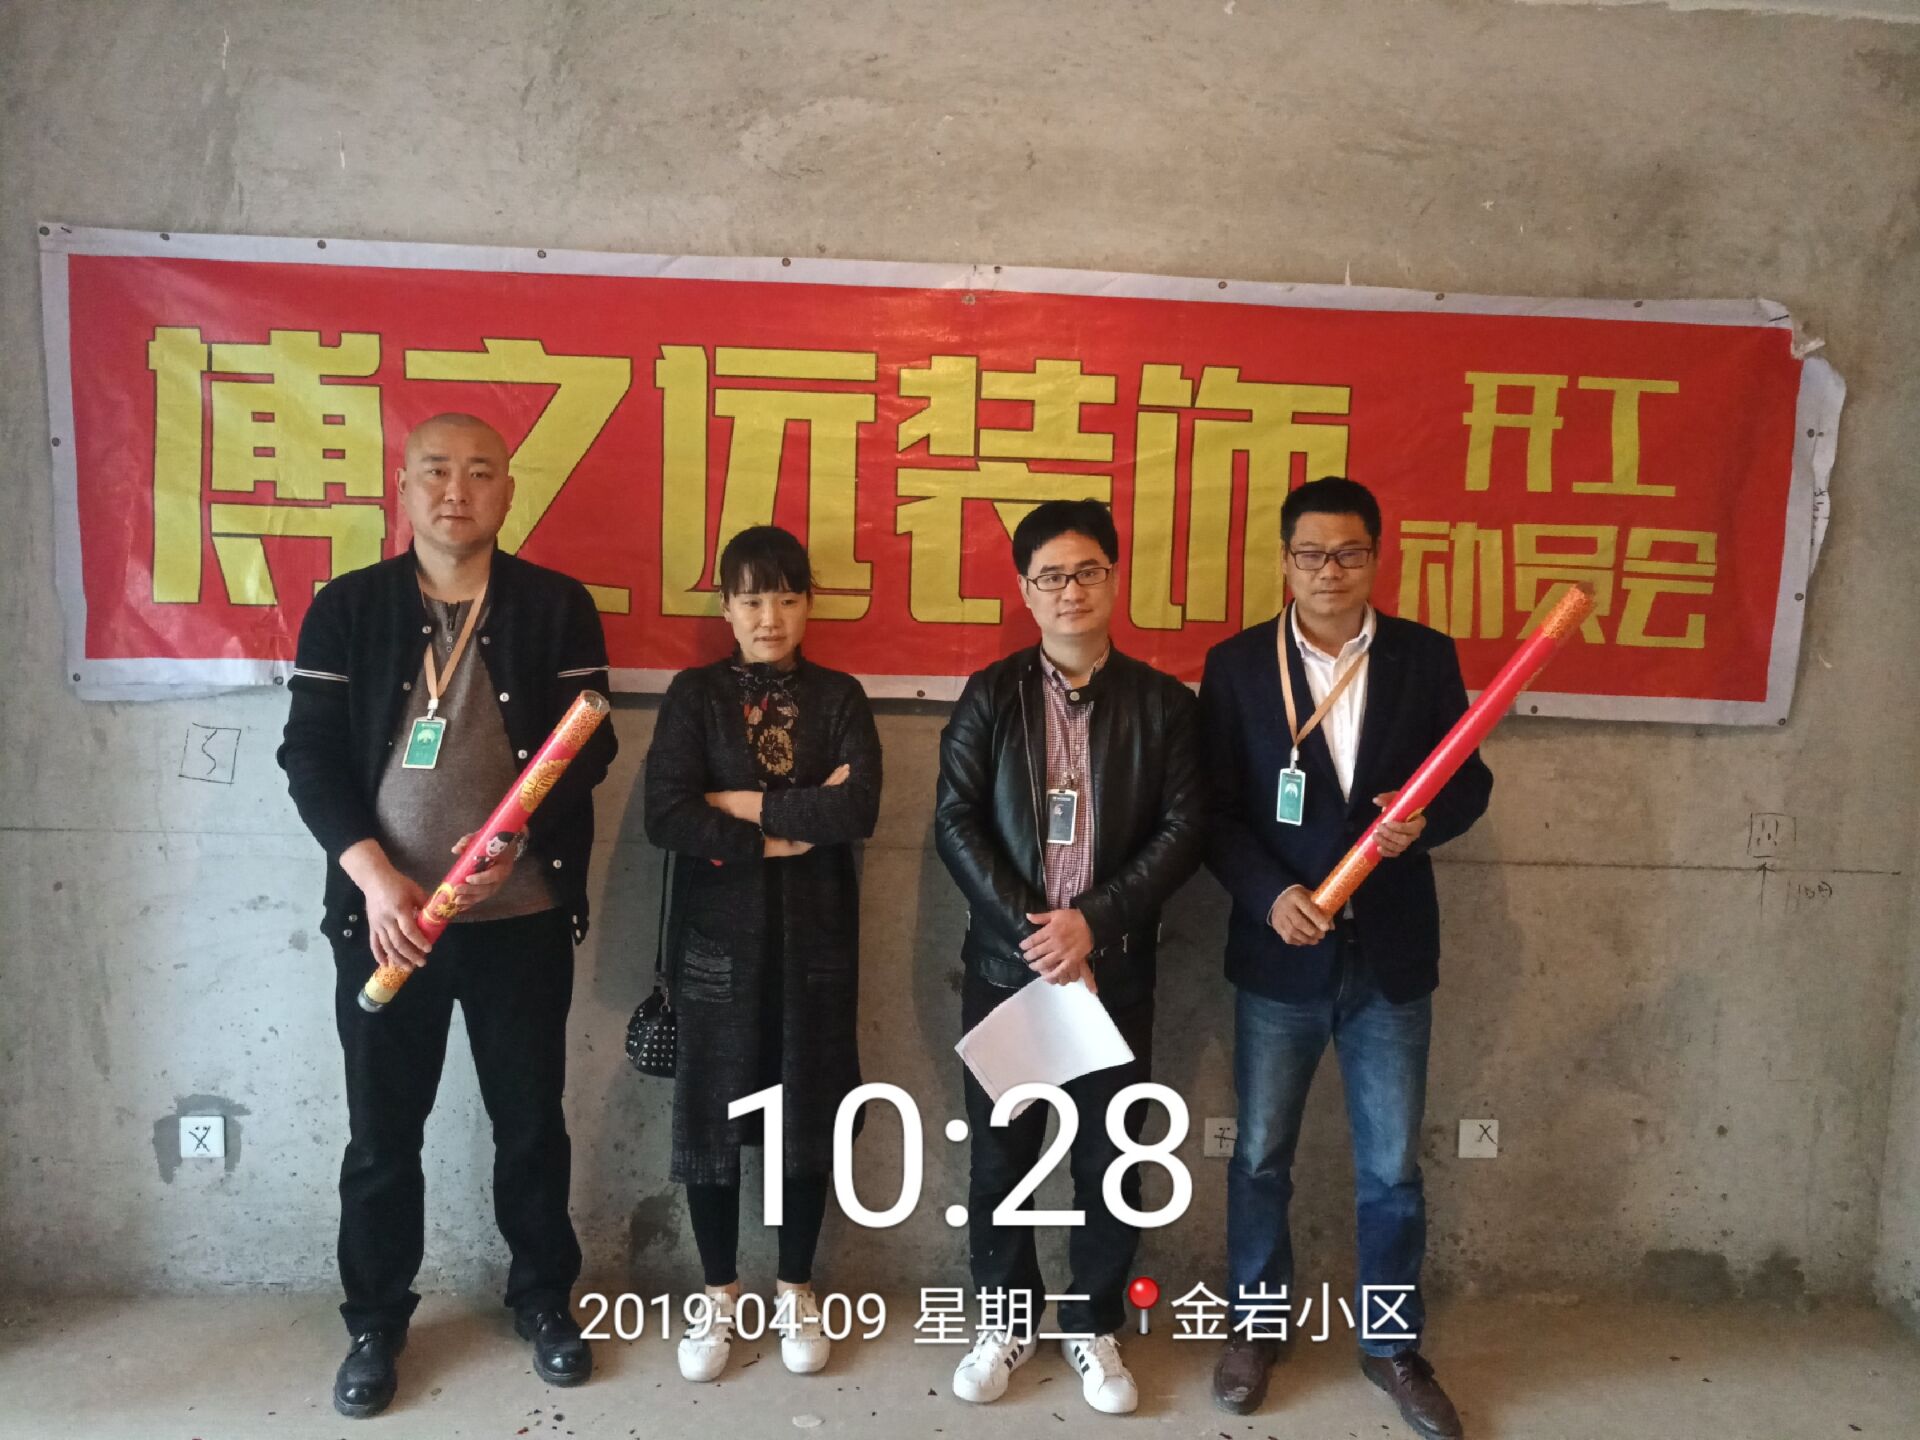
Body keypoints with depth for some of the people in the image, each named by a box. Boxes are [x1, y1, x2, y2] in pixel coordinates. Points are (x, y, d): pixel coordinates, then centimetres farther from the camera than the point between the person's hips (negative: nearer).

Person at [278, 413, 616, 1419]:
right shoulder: (346, 609, 3)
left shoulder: (557, 607, 1)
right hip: (385, 914, 1)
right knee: (381, 1130, 11)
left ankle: (544, 1298, 31)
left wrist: (517, 839, -18)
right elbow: (310, 754, -1)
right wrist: (374, 876, -13)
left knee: (531, 1118, 11)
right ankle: (375, 1321, 31)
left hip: (522, 915, 0)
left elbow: (588, 745, -3)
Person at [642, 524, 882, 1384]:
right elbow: (664, 817, -13)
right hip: (717, 932, 0)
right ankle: (719, 1294, 27)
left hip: (816, 932, 1)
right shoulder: (694, 695, 0)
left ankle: (795, 1291, 28)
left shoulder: (839, 697, 2)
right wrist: (787, 831, -14)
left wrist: (742, 804, -13)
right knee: (709, 1110, 7)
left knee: (811, 1110, 9)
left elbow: (859, 810, -14)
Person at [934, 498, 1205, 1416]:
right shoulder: (990, 695, 2)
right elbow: (954, 823, -5)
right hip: (1005, 961, 0)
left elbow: (1184, 828, -5)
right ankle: (1009, 1319, 29)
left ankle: (1093, 1326, 28)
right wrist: (1031, 927, -15)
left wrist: (1093, 921, -16)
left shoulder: (1162, 703, 2)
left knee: (1110, 1159, 9)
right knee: (1000, 1155, 9)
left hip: (1115, 969, 0)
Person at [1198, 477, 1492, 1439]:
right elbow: (1214, 809, -4)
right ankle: (1255, 1325, 34)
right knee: (1261, 1155, 13)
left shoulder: (1427, 657, 0)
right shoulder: (1236, 665, -3)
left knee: (1391, 1166, 12)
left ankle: (1391, 1342, 32)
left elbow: (1470, 779, 4)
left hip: (1390, 952, 1)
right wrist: (1270, 895, -19)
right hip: (1278, 950, 0)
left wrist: (1425, 820, -18)